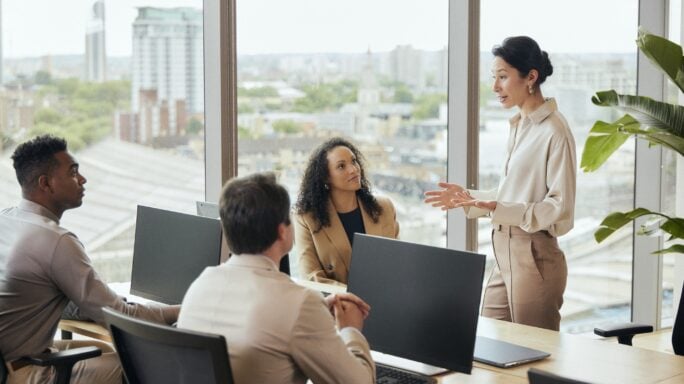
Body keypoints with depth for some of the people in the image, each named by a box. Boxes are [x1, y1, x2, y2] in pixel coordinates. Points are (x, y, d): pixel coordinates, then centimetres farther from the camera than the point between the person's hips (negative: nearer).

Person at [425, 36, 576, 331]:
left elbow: (560, 208, -15)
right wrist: (468, 198, 12)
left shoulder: (554, 130, -14)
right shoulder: (519, 126, 13)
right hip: (505, 254, 8)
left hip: (535, 257, -8)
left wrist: (502, 210, -25)